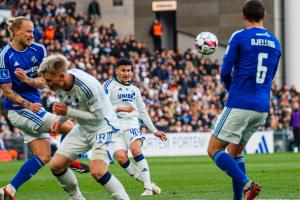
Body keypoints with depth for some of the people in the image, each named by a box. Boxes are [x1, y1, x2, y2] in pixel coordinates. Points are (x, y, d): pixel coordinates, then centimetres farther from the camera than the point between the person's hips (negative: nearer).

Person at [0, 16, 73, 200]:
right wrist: (28, 105, -25)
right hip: (17, 109, -7)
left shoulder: (39, 50, 1)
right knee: (70, 127, -15)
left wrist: (27, 80, -23)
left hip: (34, 106, 7)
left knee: (43, 156, 3)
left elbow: (43, 82, -2)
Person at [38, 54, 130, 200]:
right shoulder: (59, 85, -8)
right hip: (83, 128, 8)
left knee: (97, 171, -27)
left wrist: (68, 112, -26)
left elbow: (98, 116, -23)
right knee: (56, 165, 0)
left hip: (103, 126, -8)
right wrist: (60, 120, -9)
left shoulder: (87, 86, -31)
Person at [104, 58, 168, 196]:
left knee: (136, 149, -26)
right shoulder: (109, 85, 4)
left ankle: (148, 187, -27)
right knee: (120, 156, -24)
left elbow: (143, 112, 29)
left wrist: (154, 131, 28)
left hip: (131, 123, 3)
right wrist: (120, 108, -20)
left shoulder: (134, 90, 23)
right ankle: (148, 184, -14)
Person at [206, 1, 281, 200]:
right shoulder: (275, 43, 12)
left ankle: (246, 184, -20)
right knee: (235, 151, 18)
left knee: (214, 149, -1)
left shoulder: (239, 37, -6)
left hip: (239, 105, -6)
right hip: (262, 108, 6)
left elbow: (225, 73, -5)